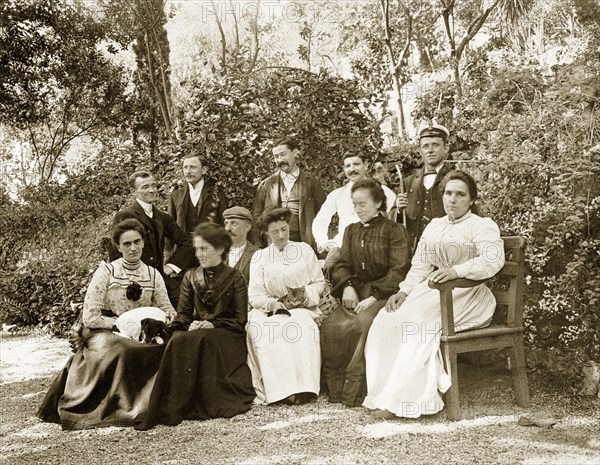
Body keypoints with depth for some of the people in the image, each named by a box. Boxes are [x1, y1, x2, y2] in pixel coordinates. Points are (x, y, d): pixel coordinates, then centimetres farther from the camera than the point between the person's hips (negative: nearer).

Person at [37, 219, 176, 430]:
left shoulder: (153, 275, 7)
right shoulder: (106, 272, -5)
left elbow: (167, 309, 6)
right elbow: (90, 317, -9)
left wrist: (169, 318, -18)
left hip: (141, 337, 4)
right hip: (104, 333, -4)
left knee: (165, 348, -26)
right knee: (125, 351, -36)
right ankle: (125, 409, -19)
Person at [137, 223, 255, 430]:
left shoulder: (235, 278, 5)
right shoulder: (190, 277, 16)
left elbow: (240, 320, -1)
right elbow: (183, 313, 10)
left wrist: (213, 324, -16)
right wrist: (189, 325, -14)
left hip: (226, 335, -3)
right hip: (195, 331, 3)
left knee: (201, 341, -35)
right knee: (178, 341, -32)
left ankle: (207, 404, -31)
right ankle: (175, 406, -33)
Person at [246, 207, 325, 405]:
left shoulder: (305, 250, 13)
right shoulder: (259, 257, 12)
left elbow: (319, 283, 11)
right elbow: (254, 295, 3)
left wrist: (305, 294, -10)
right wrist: (274, 303, -17)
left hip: (302, 308, 0)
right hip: (270, 311, 1)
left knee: (303, 328, -36)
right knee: (261, 331, -33)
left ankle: (302, 386, -37)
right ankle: (281, 389, -35)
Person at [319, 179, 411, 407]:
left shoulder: (394, 230, 1)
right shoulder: (351, 231, 20)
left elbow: (399, 270, -8)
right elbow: (342, 264, 15)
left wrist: (373, 297, -18)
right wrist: (347, 286, -7)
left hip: (384, 293, -5)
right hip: (356, 292, 5)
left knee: (364, 323, -34)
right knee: (331, 326, -23)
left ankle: (356, 391, -25)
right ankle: (337, 387, -14)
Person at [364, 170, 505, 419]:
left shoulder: (483, 226, 0)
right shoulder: (434, 225, 20)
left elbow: (494, 259, -18)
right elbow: (420, 265, 15)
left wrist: (457, 270, -31)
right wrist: (404, 291, -2)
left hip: (466, 295, -6)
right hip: (433, 290, 6)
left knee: (418, 323, -30)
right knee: (386, 320, -17)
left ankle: (400, 399, -23)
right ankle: (384, 392, -18)